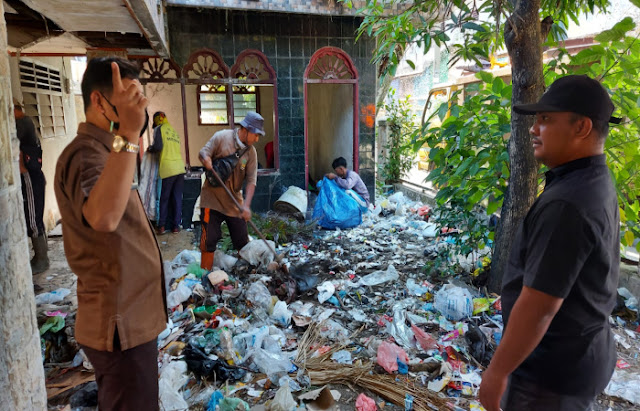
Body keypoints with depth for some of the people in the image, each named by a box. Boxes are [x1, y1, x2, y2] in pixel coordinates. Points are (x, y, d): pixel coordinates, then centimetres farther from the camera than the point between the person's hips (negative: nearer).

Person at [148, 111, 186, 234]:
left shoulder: (159, 129, 3)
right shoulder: (174, 131, 21)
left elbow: (158, 146, -9)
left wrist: (150, 149, 12)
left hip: (168, 168, -5)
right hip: (180, 167, 5)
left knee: (164, 198, 3)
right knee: (177, 198, 6)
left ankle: (161, 226, 4)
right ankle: (176, 226, 8)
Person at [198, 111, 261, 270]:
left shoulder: (251, 152, -2)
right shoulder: (221, 137, -9)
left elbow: (251, 180, -7)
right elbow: (203, 152, -5)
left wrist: (246, 205, -18)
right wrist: (206, 159, -31)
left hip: (234, 201, 3)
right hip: (212, 198, -3)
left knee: (242, 241, 8)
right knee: (209, 239, -1)